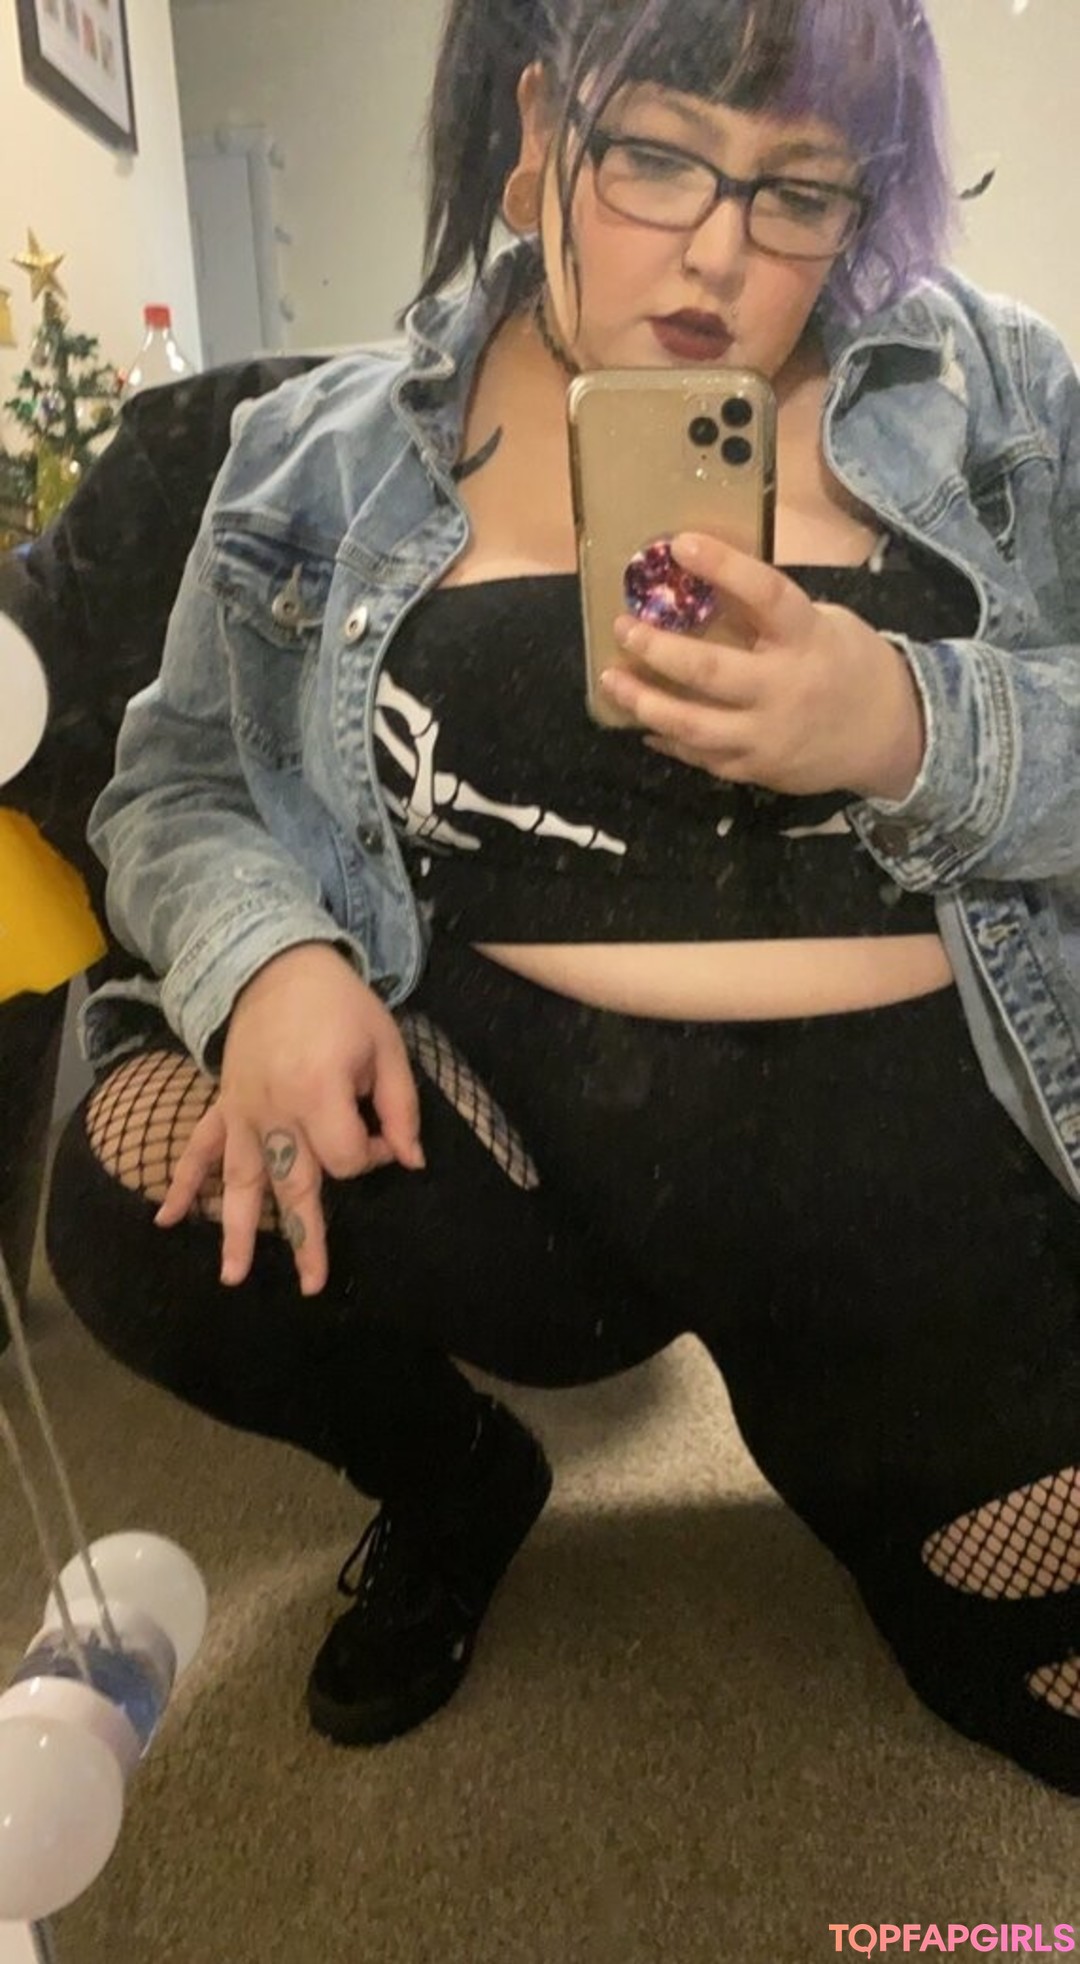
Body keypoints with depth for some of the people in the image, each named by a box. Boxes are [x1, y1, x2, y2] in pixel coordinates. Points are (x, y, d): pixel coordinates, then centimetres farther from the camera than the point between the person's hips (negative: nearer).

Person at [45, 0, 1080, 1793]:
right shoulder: (331, 453, 7)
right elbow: (180, 785, 7)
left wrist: (906, 727, -20)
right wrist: (270, 957, -15)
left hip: (905, 1133, 1)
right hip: (496, 1106, 1)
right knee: (150, 1198, -25)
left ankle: (826, 1418, 25)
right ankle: (451, 1480, 9)